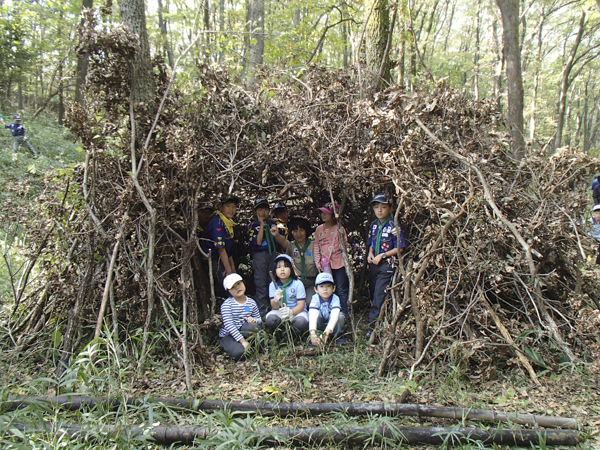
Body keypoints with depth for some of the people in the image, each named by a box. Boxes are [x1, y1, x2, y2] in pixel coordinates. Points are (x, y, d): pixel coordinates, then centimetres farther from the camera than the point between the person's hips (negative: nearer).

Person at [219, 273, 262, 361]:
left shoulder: (251, 302, 4)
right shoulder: (227, 304, -12)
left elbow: (259, 319, 10)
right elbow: (228, 325, -21)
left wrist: (253, 319, -17)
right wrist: (243, 341, -28)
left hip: (244, 331, 4)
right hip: (228, 336, -4)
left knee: (252, 326, -31)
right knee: (239, 352, -34)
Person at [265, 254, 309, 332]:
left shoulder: (298, 284, -7)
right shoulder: (273, 285, -1)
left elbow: (301, 305, -13)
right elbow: (274, 307, -5)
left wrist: (291, 312, -35)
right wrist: (276, 300, -31)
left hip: (297, 311, -1)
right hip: (280, 311, 2)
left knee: (301, 322, -35)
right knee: (270, 320, -32)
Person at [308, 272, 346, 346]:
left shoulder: (335, 298, -25)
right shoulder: (315, 298, -24)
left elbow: (334, 315, -42)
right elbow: (312, 315, -39)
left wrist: (327, 331, -58)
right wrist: (312, 333, -55)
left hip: (332, 323, 0)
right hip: (319, 324, 0)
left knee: (340, 315, -31)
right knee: (317, 314, -31)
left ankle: (338, 336, -7)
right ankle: (313, 337, -14)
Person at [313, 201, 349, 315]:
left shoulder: (339, 228, -3)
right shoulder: (319, 229, 7)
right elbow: (316, 247, 10)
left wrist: (342, 235, -19)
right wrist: (318, 263, 4)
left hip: (338, 264, -3)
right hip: (325, 265, 3)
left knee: (341, 290, 1)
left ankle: (344, 314, 8)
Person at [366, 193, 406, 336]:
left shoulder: (394, 226, -9)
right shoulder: (373, 226, 11)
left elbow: (399, 248, -10)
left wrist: (382, 255, -15)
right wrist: (370, 254, 2)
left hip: (387, 264, -7)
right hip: (374, 264, 7)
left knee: (379, 295, -11)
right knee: (372, 293, 10)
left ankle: (373, 326, -8)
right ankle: (378, 321, 23)